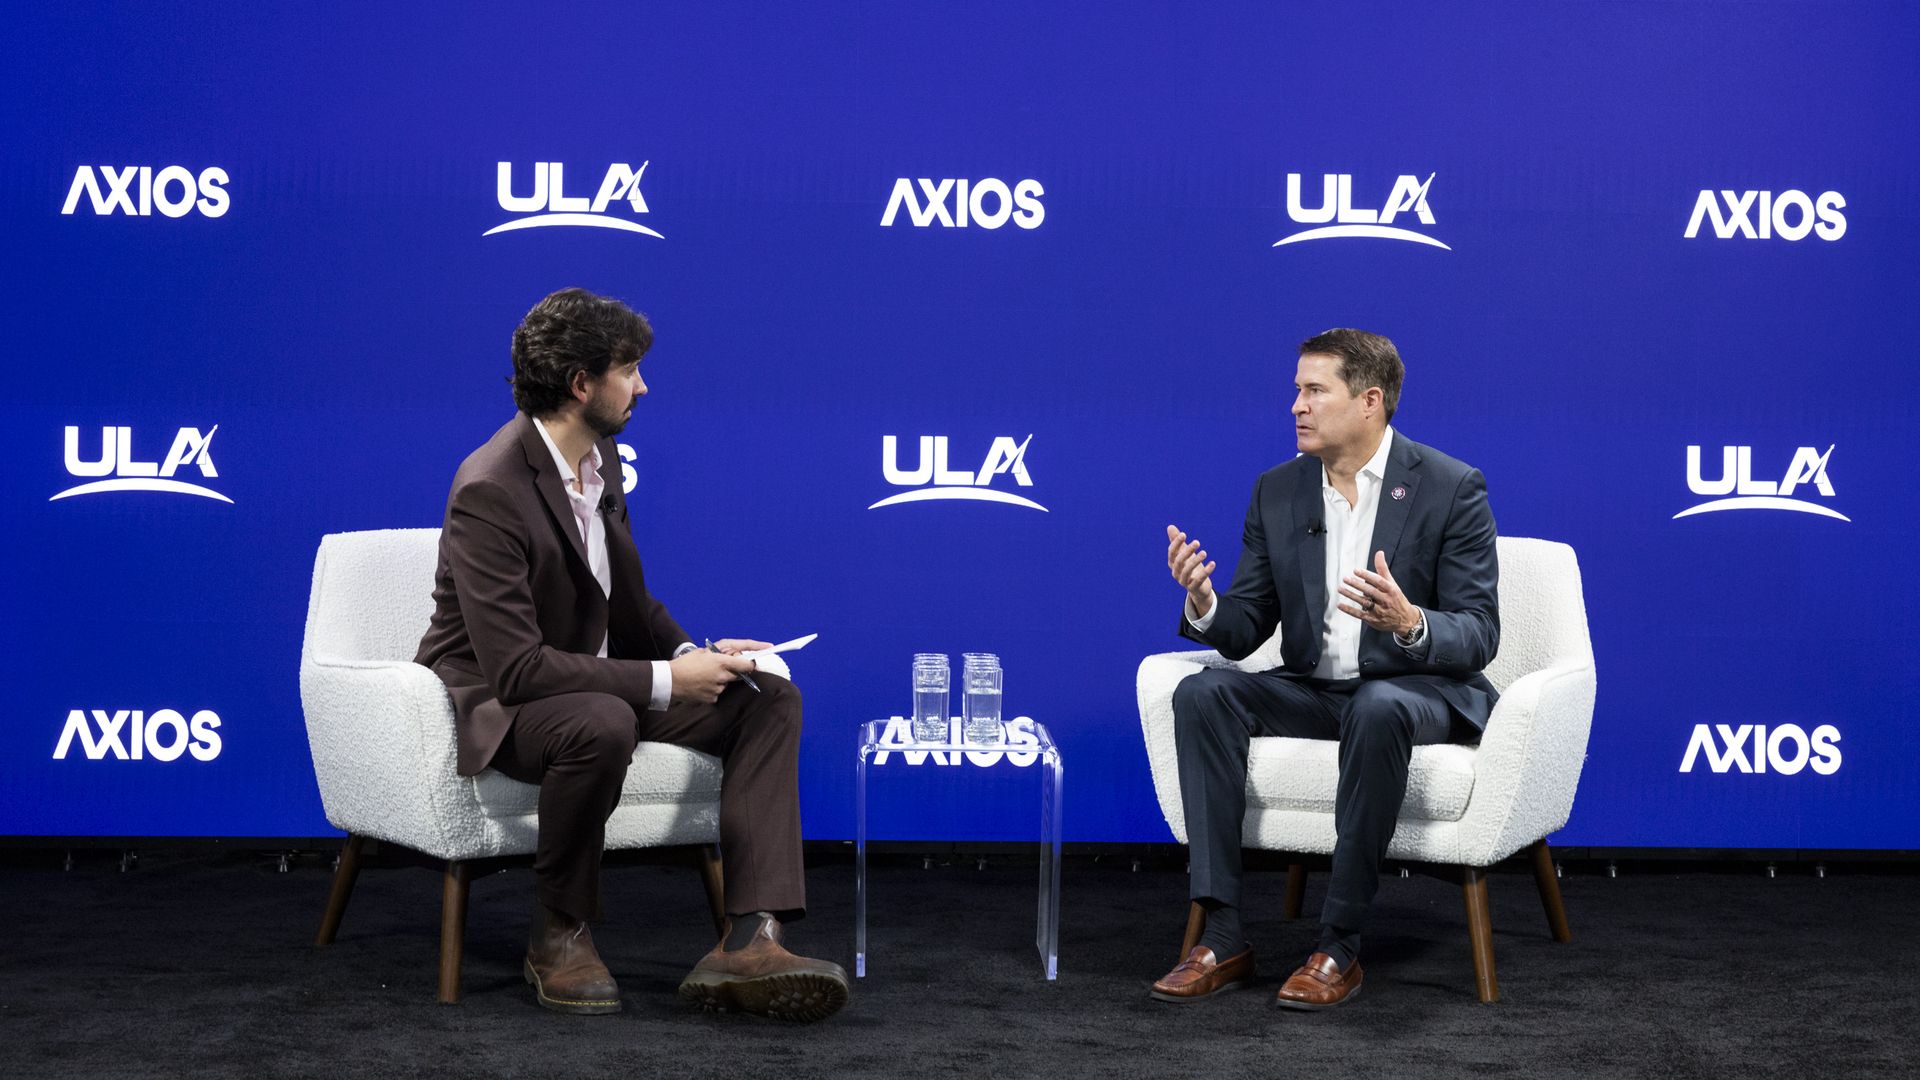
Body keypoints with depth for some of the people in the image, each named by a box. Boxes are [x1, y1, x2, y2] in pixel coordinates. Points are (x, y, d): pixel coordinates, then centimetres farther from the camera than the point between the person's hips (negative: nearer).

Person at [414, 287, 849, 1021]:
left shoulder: (600, 455, 3)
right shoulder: (490, 491, -24)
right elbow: (516, 666, -29)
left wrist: (690, 653, -6)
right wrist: (664, 681, -27)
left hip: (596, 679, 9)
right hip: (495, 703, -9)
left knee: (770, 702, -8)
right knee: (603, 725, -41)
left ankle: (750, 940, -21)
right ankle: (559, 935, -16)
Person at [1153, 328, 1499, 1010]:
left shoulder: (1451, 487, -9)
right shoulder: (1277, 491, 5)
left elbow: (1478, 637, -13)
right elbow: (1244, 631, 5)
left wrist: (1408, 621, -35)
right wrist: (1203, 603, -19)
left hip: (1420, 689, -5)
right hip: (1313, 690, 5)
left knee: (1378, 711, -39)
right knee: (1202, 693, -22)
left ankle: (1340, 947, -29)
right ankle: (1223, 937, -25)